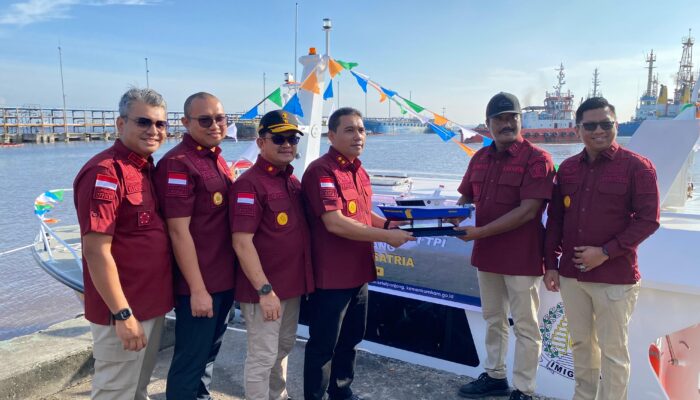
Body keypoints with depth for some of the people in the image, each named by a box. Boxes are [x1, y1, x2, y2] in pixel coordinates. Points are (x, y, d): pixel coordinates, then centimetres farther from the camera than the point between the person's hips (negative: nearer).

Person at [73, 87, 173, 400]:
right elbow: (96, 251, -22)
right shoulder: (104, 173, -19)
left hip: (152, 304, 8)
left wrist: (155, 300, 12)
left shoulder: (148, 168, 6)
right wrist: (122, 313, -21)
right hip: (124, 310, -8)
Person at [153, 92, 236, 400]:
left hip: (225, 279, 8)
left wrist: (234, 273, 14)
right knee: (190, 359, 7)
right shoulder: (177, 163, -17)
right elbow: (179, 231, -20)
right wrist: (197, 289, -20)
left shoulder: (217, 159, 10)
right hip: (199, 285, -8)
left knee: (210, 351, 23)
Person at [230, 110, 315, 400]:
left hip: (292, 284, 8)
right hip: (265, 289, -8)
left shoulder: (293, 181, 8)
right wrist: (264, 290, -23)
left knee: (284, 347, 23)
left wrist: (304, 278, 11)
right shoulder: (249, 183, -17)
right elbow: (242, 243, -22)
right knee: (263, 356, 4)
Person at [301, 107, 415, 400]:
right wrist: (386, 236, -22)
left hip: (358, 272, 9)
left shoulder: (359, 171, 11)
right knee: (323, 344, 6)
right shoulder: (321, 171, -18)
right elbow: (335, 223, -26)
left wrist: (389, 224, 3)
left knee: (350, 339, 23)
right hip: (332, 275, -9)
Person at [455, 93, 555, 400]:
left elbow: (527, 211, -21)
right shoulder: (480, 159, 7)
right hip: (486, 254, 7)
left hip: (522, 257, -6)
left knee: (524, 326, 7)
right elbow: (466, 199, 14)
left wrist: (480, 232, -23)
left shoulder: (536, 159, -14)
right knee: (493, 320, 20)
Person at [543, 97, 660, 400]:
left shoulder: (637, 166, -7)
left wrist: (606, 252, -17)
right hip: (571, 274, 5)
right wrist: (551, 263, 7)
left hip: (615, 277, -4)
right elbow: (554, 219, 10)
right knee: (580, 342, 17)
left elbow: (648, 220, -10)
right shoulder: (567, 168, 6)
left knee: (613, 350, 7)